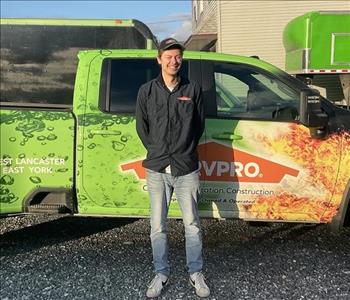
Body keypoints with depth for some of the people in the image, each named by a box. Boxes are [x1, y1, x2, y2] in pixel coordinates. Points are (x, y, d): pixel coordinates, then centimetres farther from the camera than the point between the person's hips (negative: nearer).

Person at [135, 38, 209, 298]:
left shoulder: (193, 89, 5)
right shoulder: (147, 91, 6)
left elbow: (199, 125, 9)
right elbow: (141, 126, 10)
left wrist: (185, 152, 6)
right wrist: (157, 151, 5)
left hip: (187, 169, -1)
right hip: (157, 169, 1)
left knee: (192, 224, 7)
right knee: (158, 226, 8)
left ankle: (196, 273, 24)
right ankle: (161, 274, 25)